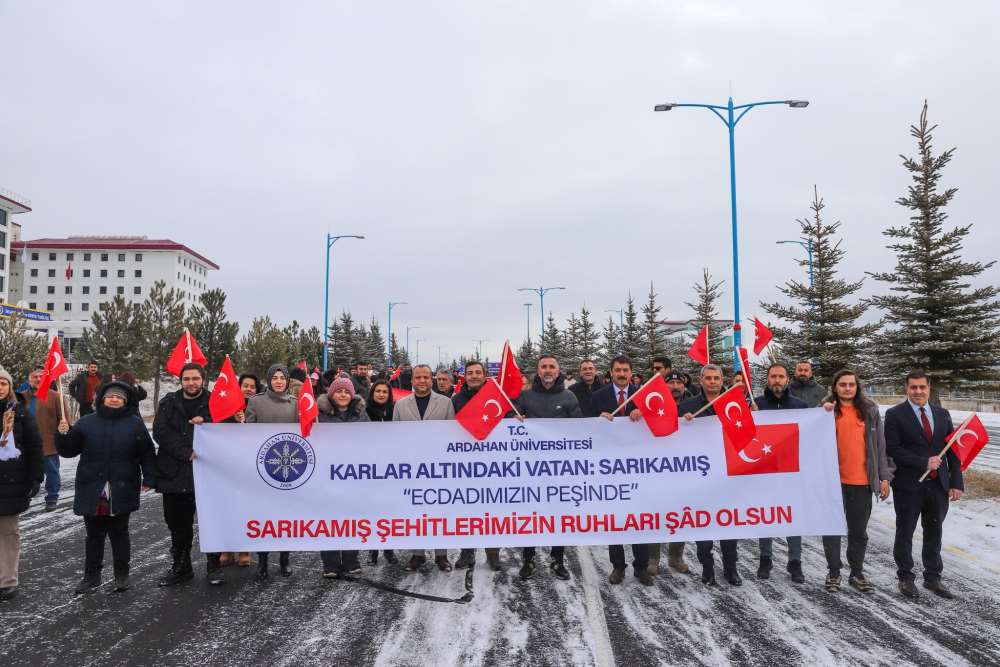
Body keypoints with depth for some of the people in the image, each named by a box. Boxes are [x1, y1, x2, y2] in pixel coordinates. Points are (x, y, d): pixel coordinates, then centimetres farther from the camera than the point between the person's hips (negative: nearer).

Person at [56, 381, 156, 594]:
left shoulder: (135, 423, -1)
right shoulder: (87, 422, 4)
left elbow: (147, 453, -1)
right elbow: (68, 451, 4)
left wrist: (149, 478, -7)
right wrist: (64, 435, -14)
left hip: (121, 492, -2)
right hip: (92, 491, 2)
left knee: (119, 534, 9)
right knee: (94, 535, 12)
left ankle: (122, 575, 21)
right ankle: (91, 576, 25)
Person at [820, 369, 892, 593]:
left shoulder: (870, 410, 6)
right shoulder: (826, 409, 0)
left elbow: (880, 445, 8)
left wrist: (884, 476, 4)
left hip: (862, 482, 2)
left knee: (859, 530, 12)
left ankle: (857, 573, 25)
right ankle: (834, 572, 18)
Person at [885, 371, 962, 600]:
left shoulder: (942, 415, 8)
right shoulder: (895, 415, -6)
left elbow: (952, 450, 7)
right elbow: (893, 450, -13)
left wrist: (956, 482, 1)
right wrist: (924, 463, -18)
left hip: (938, 485, 4)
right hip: (909, 486, -4)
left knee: (934, 533, 13)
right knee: (905, 533, 8)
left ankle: (933, 578, 28)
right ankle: (905, 578, 22)